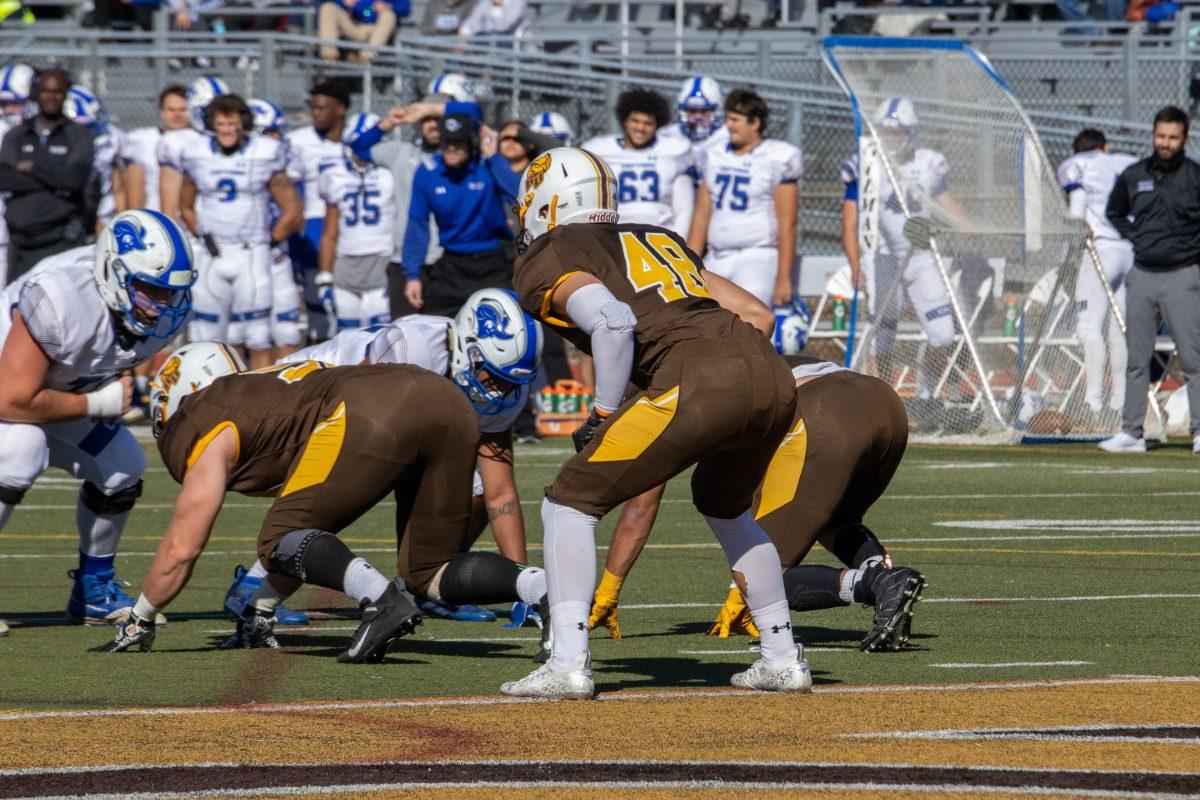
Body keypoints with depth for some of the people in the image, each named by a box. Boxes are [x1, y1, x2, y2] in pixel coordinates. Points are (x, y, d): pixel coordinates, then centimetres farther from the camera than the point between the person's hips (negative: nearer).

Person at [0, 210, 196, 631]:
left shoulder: (162, 312, -15)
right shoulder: (59, 300, -40)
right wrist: (98, 404, -27)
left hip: (57, 394, 8)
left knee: (122, 466, 1)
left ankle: (94, 589, 20)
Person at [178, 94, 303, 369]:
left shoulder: (265, 157, -5)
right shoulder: (198, 157, 4)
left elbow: (292, 213, 1)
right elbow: (186, 207, 19)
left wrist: (269, 242, 1)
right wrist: (204, 239, 8)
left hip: (252, 256, -3)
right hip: (212, 259, 3)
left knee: (258, 340, -3)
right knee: (207, 338, 3)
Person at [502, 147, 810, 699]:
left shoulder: (545, 262, 11)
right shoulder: (660, 239, 32)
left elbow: (612, 321, -10)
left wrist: (603, 414, 1)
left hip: (697, 383, -7)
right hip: (774, 377, 7)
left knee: (570, 502, 7)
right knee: (724, 504, 34)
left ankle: (568, 664, -4)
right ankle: (783, 659, 33)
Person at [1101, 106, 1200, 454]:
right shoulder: (1133, 175, 10)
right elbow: (1114, 213, 26)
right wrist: (1134, 236, 12)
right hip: (1141, 277, 5)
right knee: (1136, 359, 6)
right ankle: (1132, 432, 10)